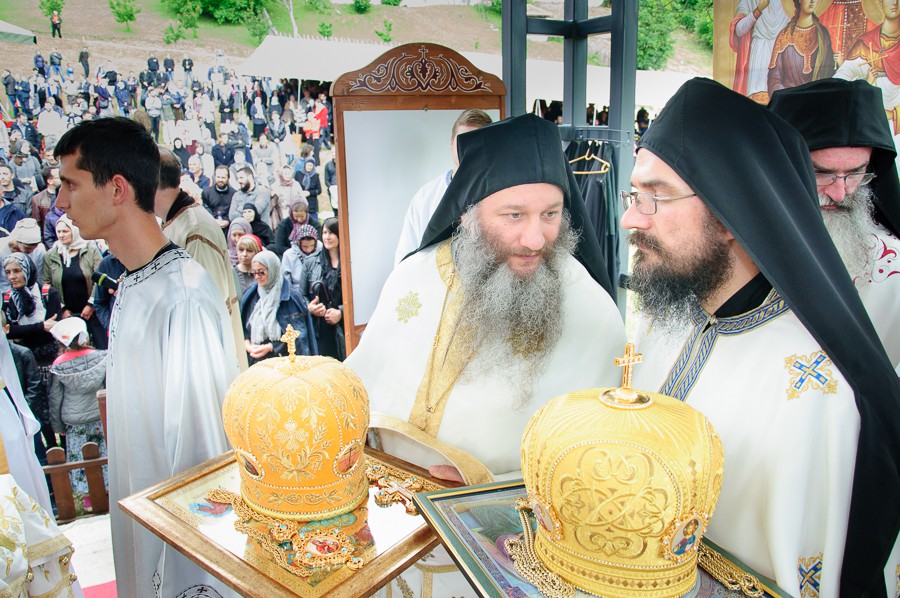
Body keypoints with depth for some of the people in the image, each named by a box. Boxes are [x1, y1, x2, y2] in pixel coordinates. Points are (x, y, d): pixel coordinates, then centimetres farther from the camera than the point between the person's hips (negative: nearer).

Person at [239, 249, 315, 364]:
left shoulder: (290, 297, -7)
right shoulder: (250, 295, 7)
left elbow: (298, 333, -8)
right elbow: (243, 326, 10)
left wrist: (271, 347, -13)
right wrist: (247, 344, -8)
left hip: (284, 359, -3)